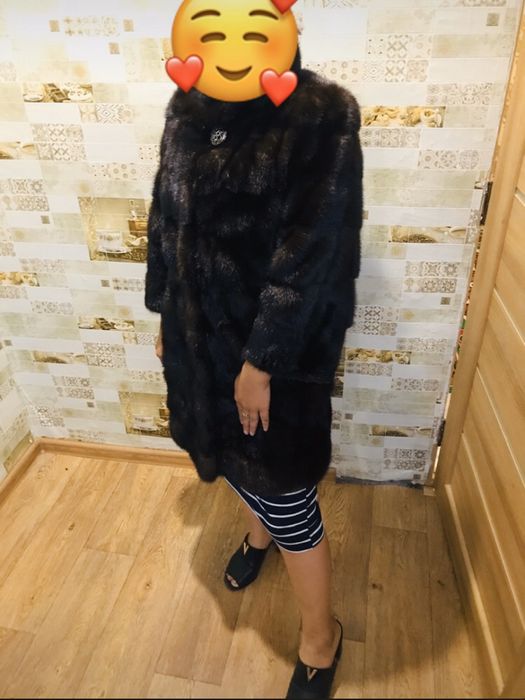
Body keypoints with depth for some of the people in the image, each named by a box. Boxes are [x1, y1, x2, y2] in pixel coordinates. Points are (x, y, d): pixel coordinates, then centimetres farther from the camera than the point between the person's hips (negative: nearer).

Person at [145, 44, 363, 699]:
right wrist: (164, 313, 14)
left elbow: (310, 253, -19)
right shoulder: (188, 109, 4)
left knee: (286, 494, 6)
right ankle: (256, 532, 59)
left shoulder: (321, 117, -15)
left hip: (277, 342, -6)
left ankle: (319, 638, 34)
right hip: (199, 330, 6)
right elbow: (166, 220, 10)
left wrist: (262, 360, -17)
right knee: (229, 449, 25)